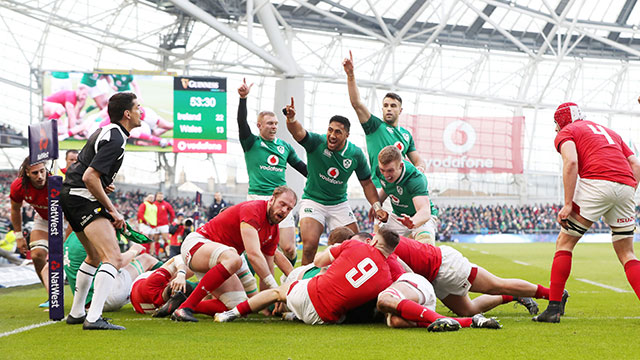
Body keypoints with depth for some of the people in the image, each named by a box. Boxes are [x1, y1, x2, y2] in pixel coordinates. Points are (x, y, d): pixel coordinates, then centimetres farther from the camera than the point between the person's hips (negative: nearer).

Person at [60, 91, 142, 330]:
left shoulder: (106, 132, 16)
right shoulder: (115, 139, -16)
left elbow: (84, 167, 28)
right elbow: (89, 177, -23)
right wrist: (112, 210, -16)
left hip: (72, 196, 11)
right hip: (83, 199, -11)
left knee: (95, 256, 26)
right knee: (114, 258, -20)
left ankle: (76, 313, 33)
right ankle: (94, 318, -30)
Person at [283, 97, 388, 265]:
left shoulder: (356, 154, -8)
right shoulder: (316, 142, -17)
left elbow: (366, 183, 4)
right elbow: (298, 132, -38)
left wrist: (377, 207, -8)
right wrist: (291, 118, -61)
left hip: (339, 204, 3)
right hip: (312, 200, -3)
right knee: (310, 244, -20)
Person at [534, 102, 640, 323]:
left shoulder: (566, 133, 13)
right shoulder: (609, 132, 32)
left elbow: (571, 162, -7)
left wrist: (567, 205, -10)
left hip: (596, 183, -5)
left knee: (564, 243, 7)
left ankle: (554, 307, 0)